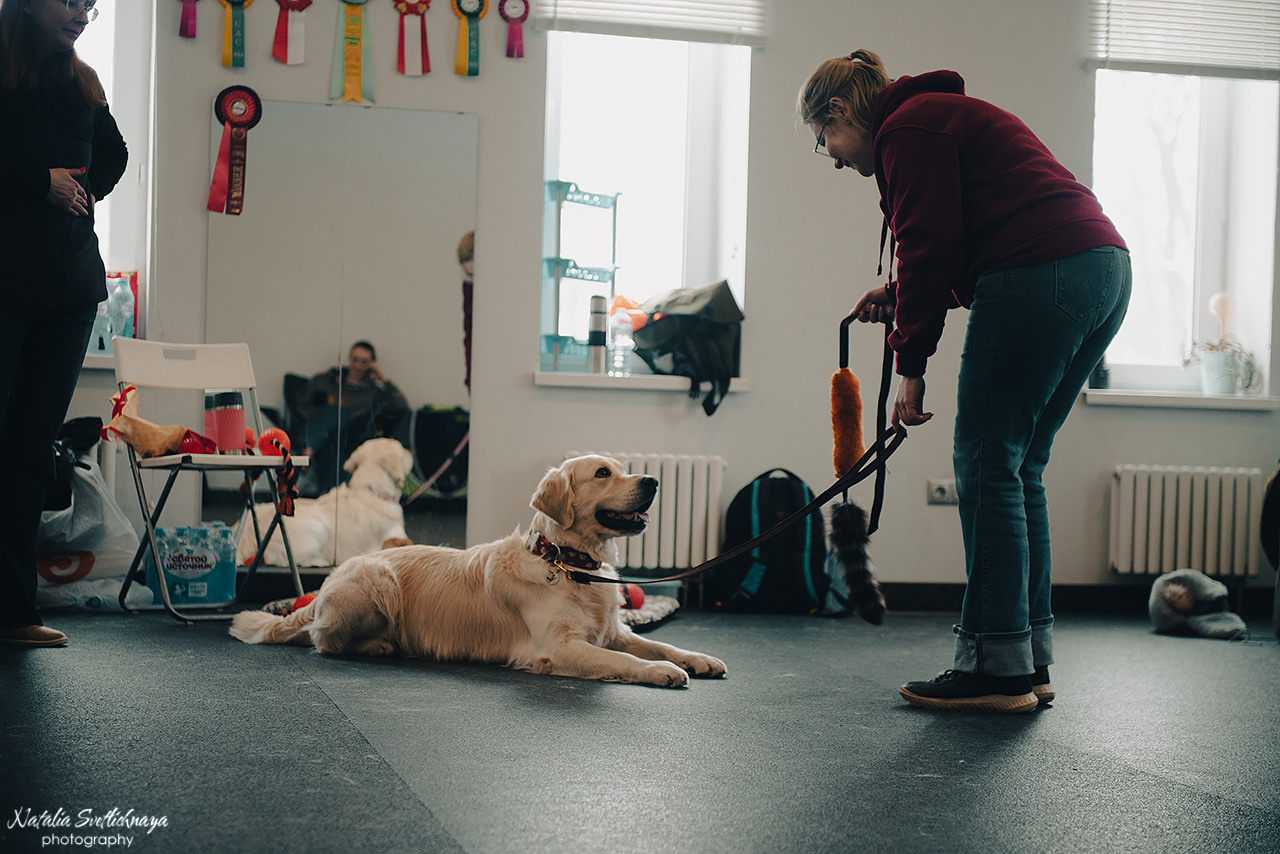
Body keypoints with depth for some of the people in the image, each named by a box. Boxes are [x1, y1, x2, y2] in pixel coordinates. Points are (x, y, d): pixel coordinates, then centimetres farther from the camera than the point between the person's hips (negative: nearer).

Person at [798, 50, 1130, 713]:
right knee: (1018, 470, 12)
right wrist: (900, 296, 24)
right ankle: (1030, 663, 14)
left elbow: (929, 249, -10)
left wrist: (909, 366, -5)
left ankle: (997, 669, -4)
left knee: (986, 466, -5)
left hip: (1041, 278, -10)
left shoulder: (906, 128, -2)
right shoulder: (944, 114, 29)